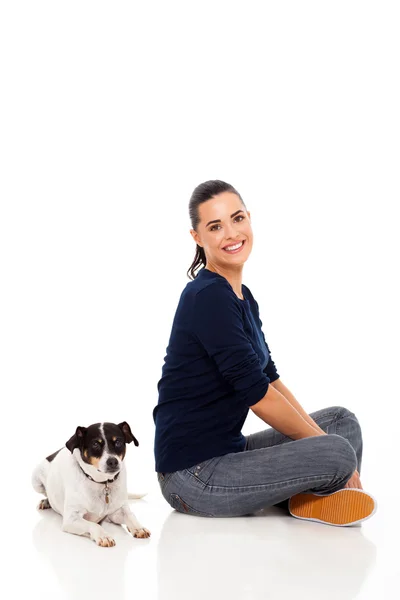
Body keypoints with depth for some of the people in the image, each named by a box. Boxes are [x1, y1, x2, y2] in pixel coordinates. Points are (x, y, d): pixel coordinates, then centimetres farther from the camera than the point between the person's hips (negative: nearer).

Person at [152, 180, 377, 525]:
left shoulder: (242, 297, 11)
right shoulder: (208, 298, -19)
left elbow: (270, 378, 13)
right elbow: (257, 393, -20)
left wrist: (320, 437, 3)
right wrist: (329, 454, -9)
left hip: (226, 451, 9)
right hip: (193, 475, -9)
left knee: (342, 420, 8)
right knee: (338, 453, -21)